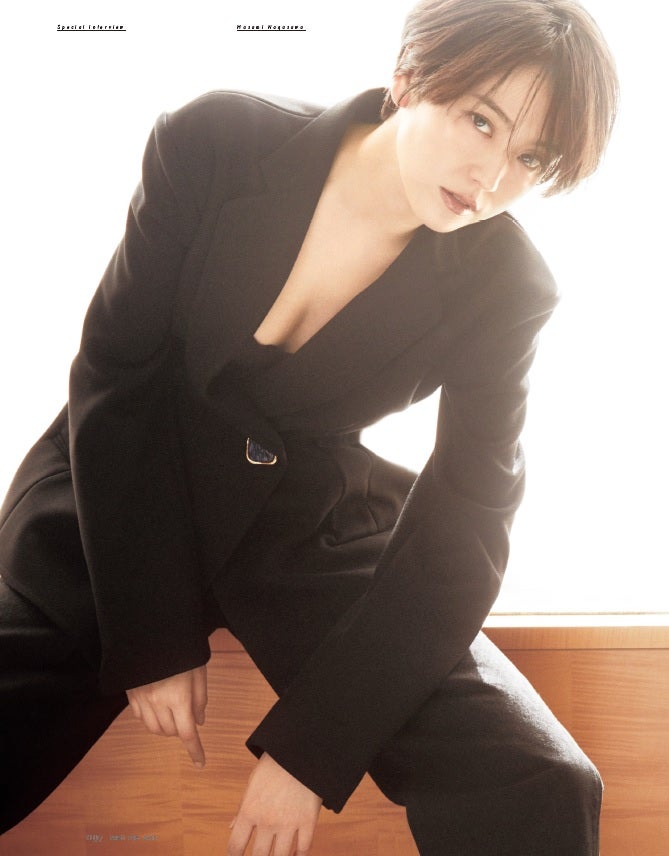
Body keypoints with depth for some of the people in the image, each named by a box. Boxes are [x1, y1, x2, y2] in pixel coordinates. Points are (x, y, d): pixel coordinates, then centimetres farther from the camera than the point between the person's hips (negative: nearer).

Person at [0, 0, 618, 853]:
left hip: (312, 523, 0)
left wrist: (307, 749, -15)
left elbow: (461, 529, -10)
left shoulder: (504, 289, -13)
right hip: (119, 499, 1)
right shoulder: (213, 143, -16)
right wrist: (154, 640, -11)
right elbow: (115, 376, -10)